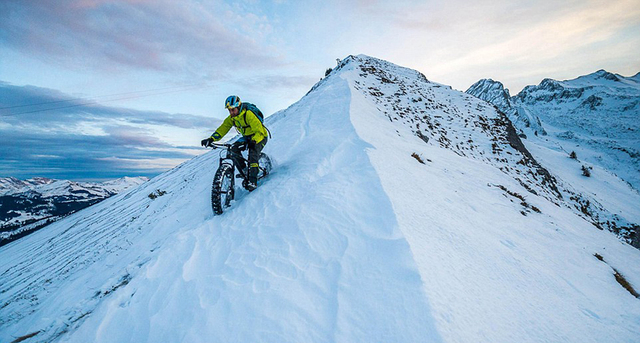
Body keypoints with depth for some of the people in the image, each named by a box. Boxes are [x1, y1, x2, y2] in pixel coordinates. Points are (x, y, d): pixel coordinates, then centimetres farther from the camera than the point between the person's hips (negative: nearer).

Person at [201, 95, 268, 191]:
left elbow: (259, 131, -33)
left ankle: (253, 181, -19)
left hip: (260, 137, -7)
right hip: (247, 137, 7)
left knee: (253, 155, -28)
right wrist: (211, 139, -19)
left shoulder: (249, 114, -27)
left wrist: (252, 142, -50)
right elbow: (222, 129, -5)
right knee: (234, 150, -15)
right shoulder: (231, 118, -5)